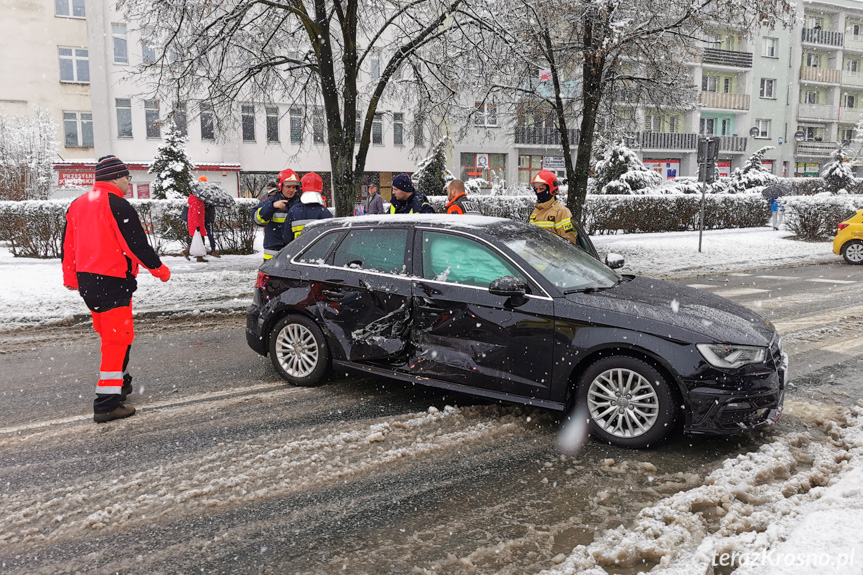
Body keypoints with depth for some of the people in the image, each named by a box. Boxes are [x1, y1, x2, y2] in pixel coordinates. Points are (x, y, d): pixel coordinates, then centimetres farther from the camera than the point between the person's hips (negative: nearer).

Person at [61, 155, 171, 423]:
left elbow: (68, 244, 18)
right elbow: (137, 245, -16)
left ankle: (121, 382, 38)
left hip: (85, 281, 9)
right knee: (118, 338, -5)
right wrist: (160, 270, -3)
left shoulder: (77, 205, 12)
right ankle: (107, 404, -6)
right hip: (113, 283, -9)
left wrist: (70, 278, 27)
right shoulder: (117, 205, -14)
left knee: (110, 334, 23)